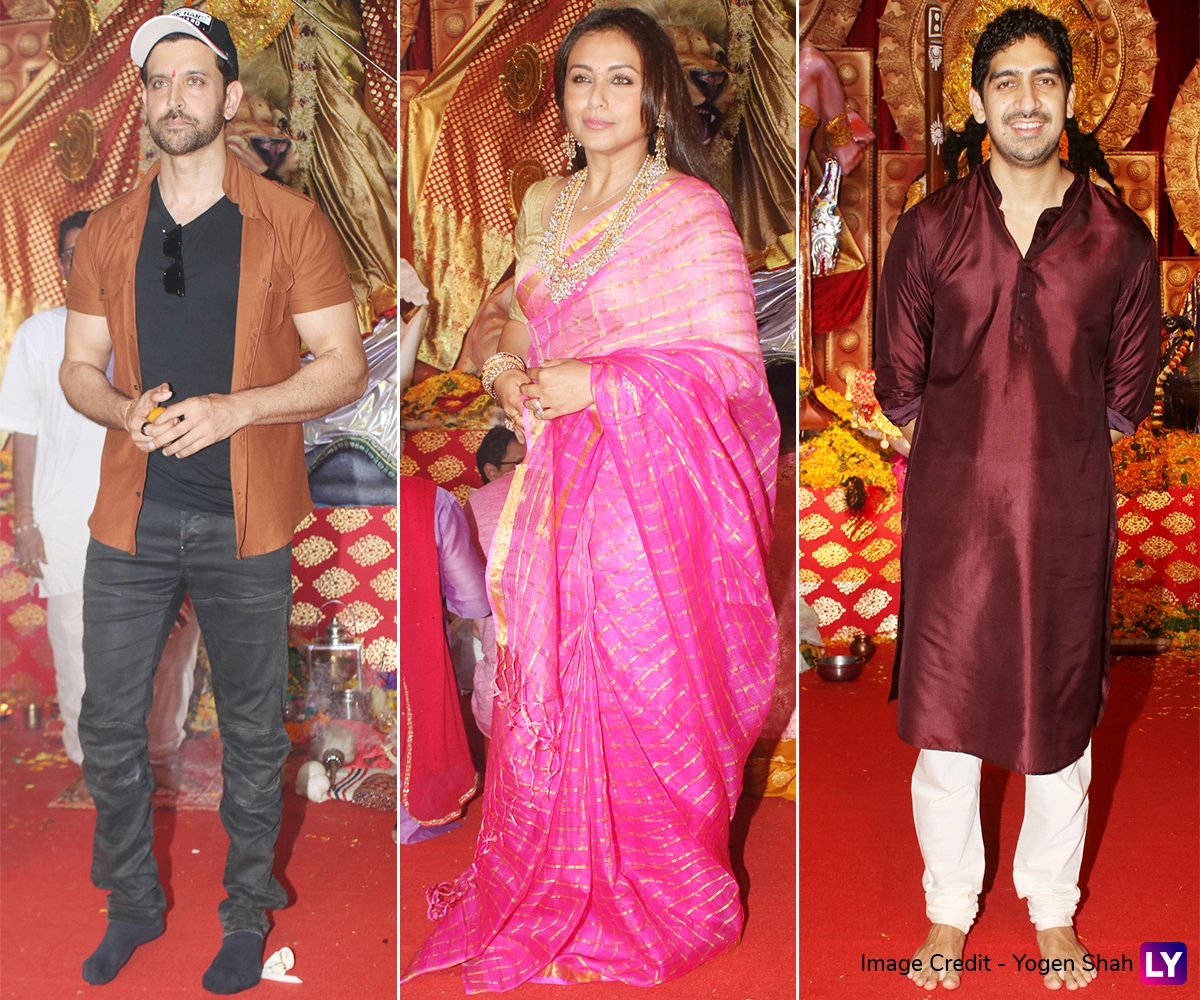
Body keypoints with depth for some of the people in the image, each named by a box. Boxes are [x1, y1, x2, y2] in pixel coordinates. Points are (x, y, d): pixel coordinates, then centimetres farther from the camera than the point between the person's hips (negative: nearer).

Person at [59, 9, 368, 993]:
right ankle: (133, 903, 32)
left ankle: (249, 914, 29)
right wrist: (127, 412, -10)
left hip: (244, 525, -3)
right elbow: (78, 368, 13)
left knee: (253, 734, 9)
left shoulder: (290, 223, -3)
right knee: (109, 727, 11)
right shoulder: (108, 232, 8)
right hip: (131, 516, 3)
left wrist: (234, 408, -18)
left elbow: (345, 368, -4)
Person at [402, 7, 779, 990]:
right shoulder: (544, 206, 11)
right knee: (551, 687, 12)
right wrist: (506, 368, -2)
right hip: (559, 477, 6)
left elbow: (734, 363, -12)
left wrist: (597, 382, -18)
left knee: (643, 694, 3)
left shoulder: (690, 211, -8)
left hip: (653, 481, -6)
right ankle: (553, 882, 31)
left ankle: (656, 904, 24)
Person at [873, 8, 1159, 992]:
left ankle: (1053, 908, 34)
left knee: (1061, 717, 12)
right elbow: (899, 386, 5)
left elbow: (1125, 400, 7)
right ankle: (949, 909, 29)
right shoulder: (929, 231, 0)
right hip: (952, 508, 0)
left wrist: (1052, 446, 6)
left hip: (1068, 516, 0)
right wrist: (968, 446, 6)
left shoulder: (1120, 241, 0)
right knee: (945, 713, 8)